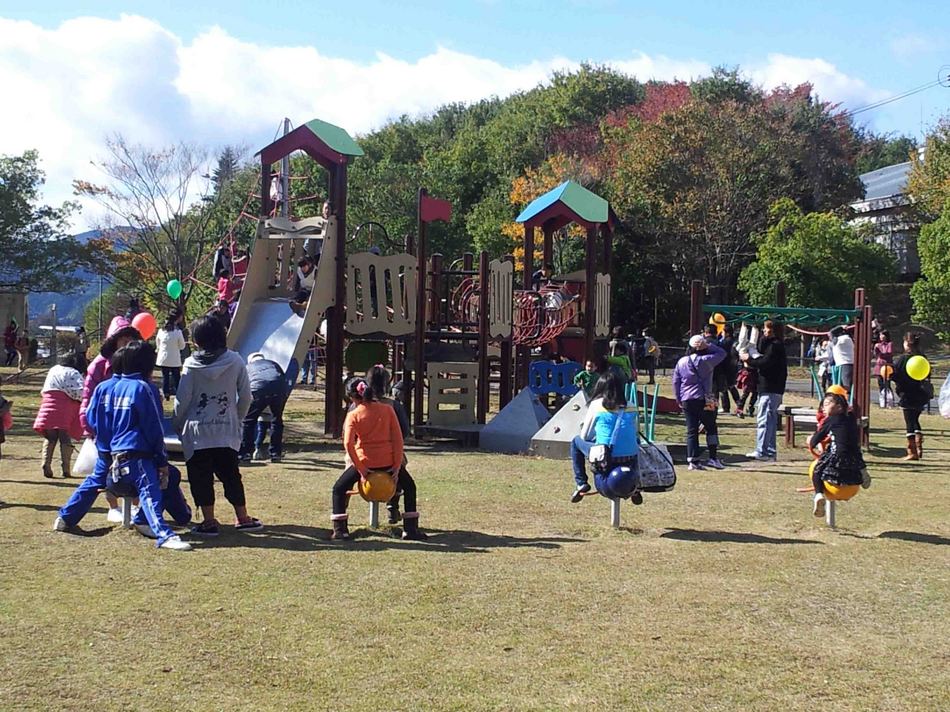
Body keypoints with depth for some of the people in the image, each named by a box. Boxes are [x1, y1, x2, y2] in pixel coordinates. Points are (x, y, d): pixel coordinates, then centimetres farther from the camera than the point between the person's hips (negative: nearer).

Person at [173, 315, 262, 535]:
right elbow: (245, 397, 1)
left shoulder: (191, 365, -7)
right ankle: (243, 518, 17)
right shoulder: (235, 361, -2)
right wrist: (237, 420, 16)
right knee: (231, 474, 12)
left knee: (201, 477, 6)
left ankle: (209, 521, 6)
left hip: (197, 431, -2)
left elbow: (182, 401, -6)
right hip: (227, 431, 2)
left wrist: (177, 426, 9)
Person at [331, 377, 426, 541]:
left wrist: (360, 469, -10)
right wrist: (397, 465, -1)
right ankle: (410, 529, 20)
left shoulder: (353, 415, -4)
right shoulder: (387, 409, 2)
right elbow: (398, 438, -3)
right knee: (409, 486, 25)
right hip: (388, 461, 2)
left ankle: (340, 530, 8)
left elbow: (348, 444, -15)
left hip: (365, 461, -2)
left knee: (339, 489, 18)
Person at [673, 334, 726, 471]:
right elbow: (722, 353, -2)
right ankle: (713, 457, 3)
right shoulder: (704, 360, -9)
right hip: (704, 400, -4)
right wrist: (709, 344, 1)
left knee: (691, 430, 4)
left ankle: (693, 460, 0)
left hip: (687, 401, 4)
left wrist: (679, 399, 15)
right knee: (711, 428, 8)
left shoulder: (681, 362, 8)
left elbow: (676, 382, 9)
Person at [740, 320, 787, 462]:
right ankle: (770, 450, 17)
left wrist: (748, 359, -7)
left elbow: (764, 363, -19)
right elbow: (760, 351, 13)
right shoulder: (774, 344, 19)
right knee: (771, 419, 13)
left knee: (763, 419, -10)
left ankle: (761, 451, -11)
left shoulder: (775, 345, -13)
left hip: (770, 388, -10)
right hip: (774, 388, 10)